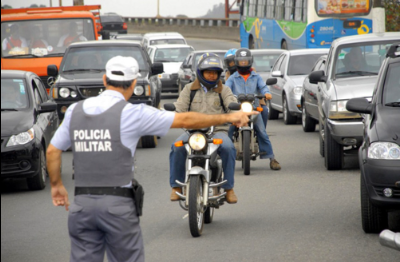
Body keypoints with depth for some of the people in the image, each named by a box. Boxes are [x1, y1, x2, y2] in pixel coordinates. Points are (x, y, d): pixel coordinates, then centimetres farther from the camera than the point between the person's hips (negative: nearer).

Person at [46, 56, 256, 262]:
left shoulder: (75, 110, 6)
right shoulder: (131, 113, -7)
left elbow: (52, 151, 11)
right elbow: (185, 120, -2)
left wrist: (57, 185, 26)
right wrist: (228, 117, 8)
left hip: (82, 204, 4)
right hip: (118, 205, -4)